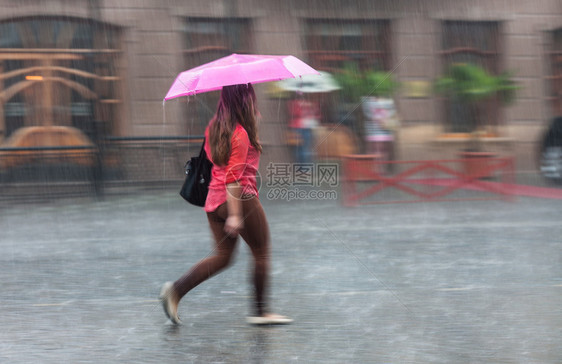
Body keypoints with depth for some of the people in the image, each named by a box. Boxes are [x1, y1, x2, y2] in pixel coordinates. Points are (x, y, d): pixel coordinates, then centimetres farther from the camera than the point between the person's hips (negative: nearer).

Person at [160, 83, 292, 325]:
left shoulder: (214, 127, 8)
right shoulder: (241, 134, -17)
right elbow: (233, 177, -21)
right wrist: (235, 214, -21)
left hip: (213, 200, 8)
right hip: (241, 199, -8)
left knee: (222, 256, 13)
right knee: (261, 254, 7)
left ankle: (176, 290, -2)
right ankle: (261, 312, 11)